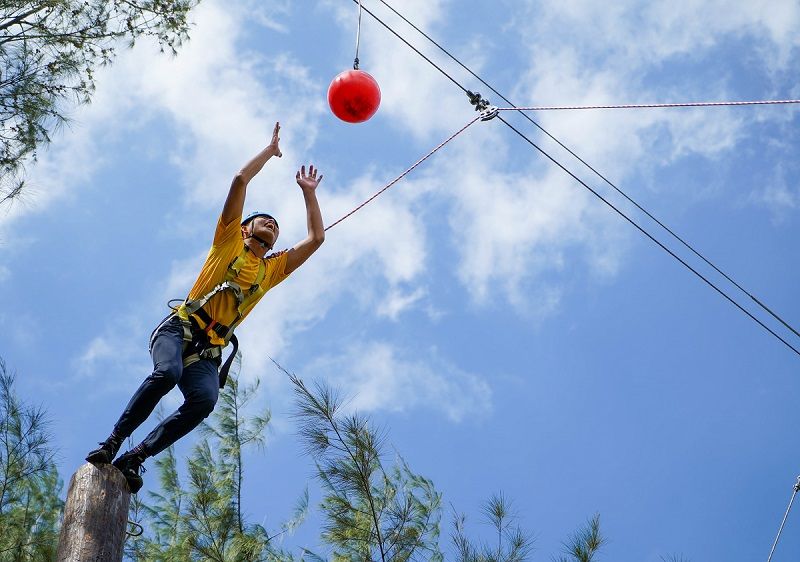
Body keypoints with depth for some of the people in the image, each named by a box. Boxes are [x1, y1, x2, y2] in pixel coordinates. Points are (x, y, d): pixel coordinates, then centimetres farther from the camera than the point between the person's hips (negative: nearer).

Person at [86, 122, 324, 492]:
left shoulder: (272, 269, 25)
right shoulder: (229, 240, 15)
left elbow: (315, 239, 25)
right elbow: (240, 180, 8)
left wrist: (308, 192, 28)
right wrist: (271, 149, 18)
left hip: (209, 350, 3)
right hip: (179, 329, -3)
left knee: (205, 400, -27)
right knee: (167, 372, -35)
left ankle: (135, 457, -22)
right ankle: (112, 441, -23)